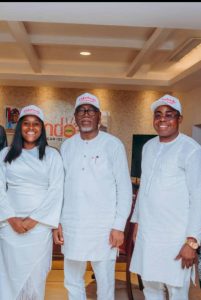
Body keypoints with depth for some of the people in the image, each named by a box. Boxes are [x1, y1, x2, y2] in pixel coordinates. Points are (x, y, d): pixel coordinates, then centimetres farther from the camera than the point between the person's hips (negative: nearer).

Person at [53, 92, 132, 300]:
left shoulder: (113, 145, -4)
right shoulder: (67, 146, 8)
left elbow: (125, 187, -4)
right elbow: (60, 186, 10)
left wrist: (119, 226, -8)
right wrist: (56, 222, 6)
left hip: (103, 227, -3)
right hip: (71, 226, 4)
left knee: (105, 283, 6)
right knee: (72, 282, 15)